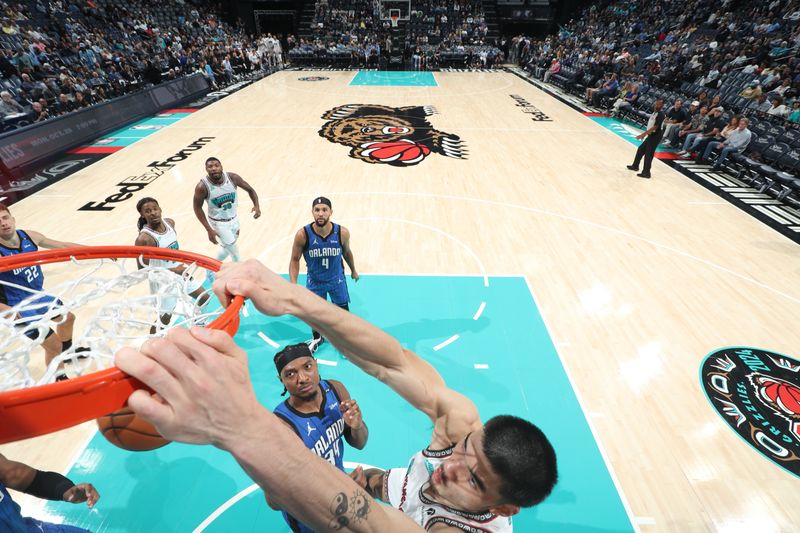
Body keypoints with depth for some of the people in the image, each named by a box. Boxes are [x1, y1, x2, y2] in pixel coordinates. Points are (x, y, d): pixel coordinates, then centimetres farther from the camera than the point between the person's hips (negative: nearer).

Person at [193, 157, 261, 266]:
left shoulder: (232, 178, -17)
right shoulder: (202, 186, -24)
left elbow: (250, 189, -3)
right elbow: (197, 208, -12)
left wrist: (257, 206, -21)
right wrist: (209, 230, -17)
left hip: (234, 219, 5)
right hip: (219, 223, -5)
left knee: (228, 248, 23)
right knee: (234, 252, -1)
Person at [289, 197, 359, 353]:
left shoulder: (342, 232, -23)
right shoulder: (303, 234, -27)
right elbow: (295, 260, -13)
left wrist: (353, 270, 13)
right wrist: (293, 284, -24)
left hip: (337, 279, 0)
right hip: (314, 281, 0)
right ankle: (317, 338, 52)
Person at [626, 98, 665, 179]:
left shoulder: (660, 114, -19)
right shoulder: (654, 111, 10)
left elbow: (655, 127, -26)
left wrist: (643, 134, -29)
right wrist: (645, 133, 19)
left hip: (655, 136, -9)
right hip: (651, 135, 9)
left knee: (648, 154, -6)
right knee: (641, 149, 18)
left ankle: (646, 172, -1)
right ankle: (635, 166, 34)